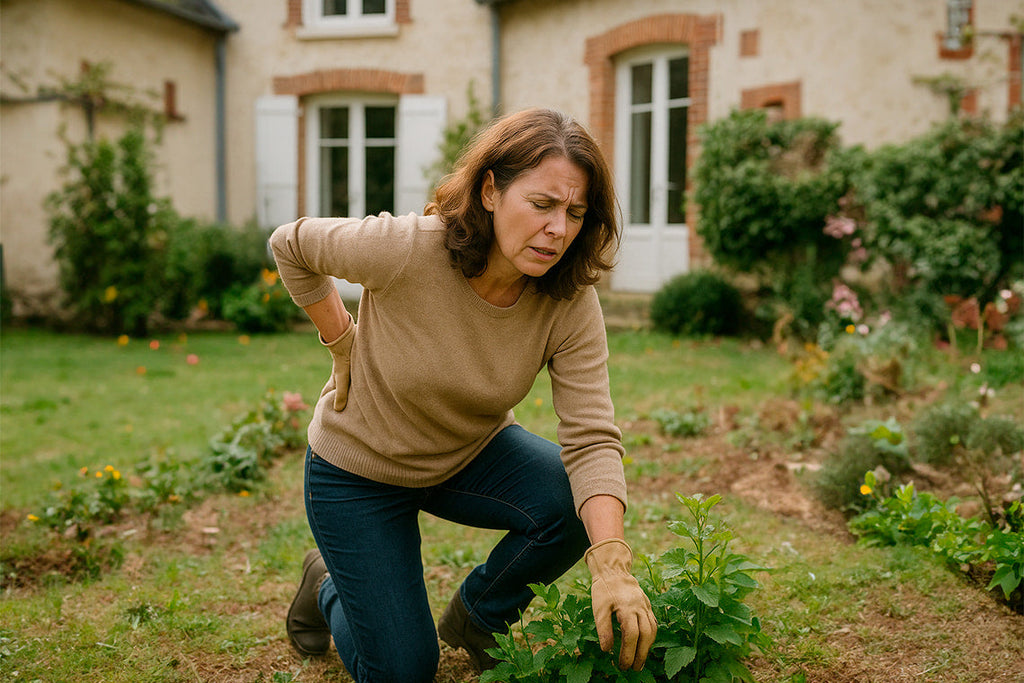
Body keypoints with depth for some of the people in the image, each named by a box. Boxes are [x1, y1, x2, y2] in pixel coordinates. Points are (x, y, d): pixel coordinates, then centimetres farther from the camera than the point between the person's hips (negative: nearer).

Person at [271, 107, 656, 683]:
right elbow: (291, 245, -12)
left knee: (575, 505, -25)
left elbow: (592, 439, -29)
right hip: (360, 469, -3)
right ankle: (327, 588, 31)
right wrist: (343, 343, -12)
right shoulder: (405, 249, -31)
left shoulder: (570, 302, -22)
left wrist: (612, 565, -42)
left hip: (474, 453, 3)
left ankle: (476, 621, 6)